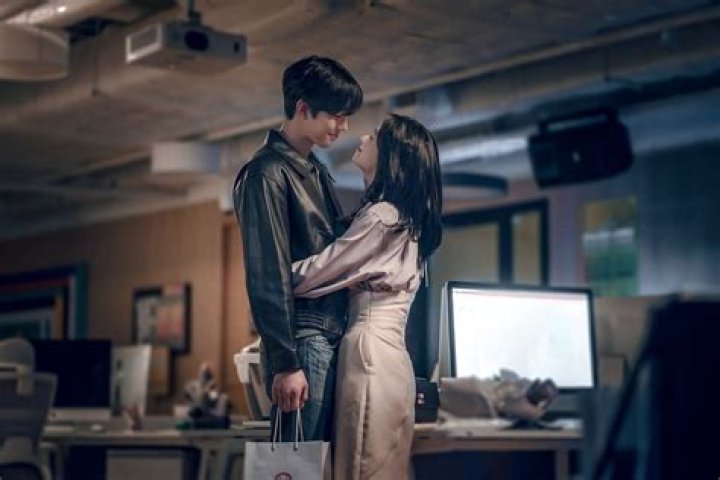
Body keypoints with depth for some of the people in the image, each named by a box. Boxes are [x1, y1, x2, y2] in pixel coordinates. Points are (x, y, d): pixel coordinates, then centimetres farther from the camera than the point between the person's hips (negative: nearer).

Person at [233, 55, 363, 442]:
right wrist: (285, 362, -18)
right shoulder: (267, 174, -8)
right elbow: (267, 276, -14)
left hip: (332, 337, 9)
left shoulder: (316, 171, 19)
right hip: (303, 341, -9)